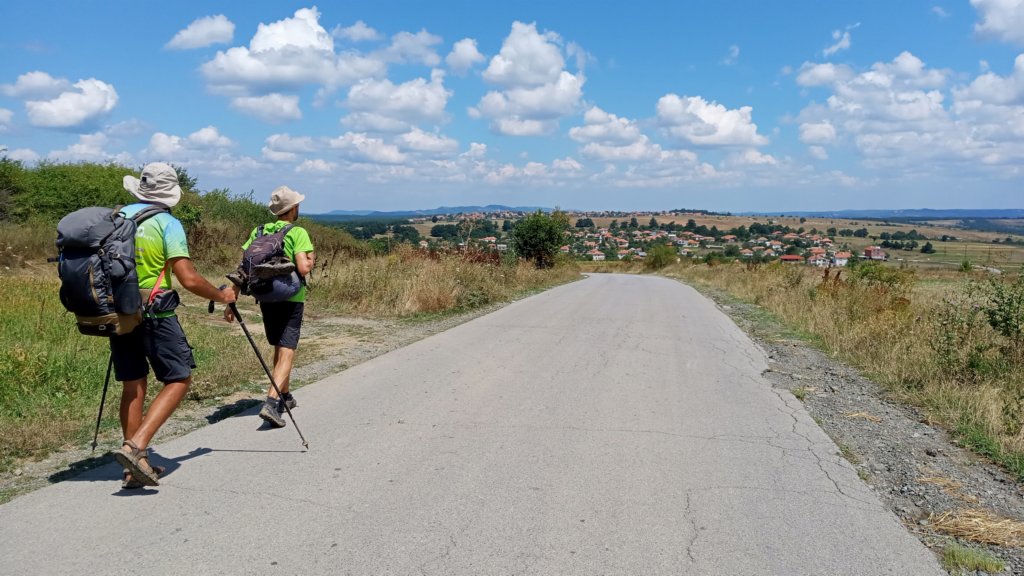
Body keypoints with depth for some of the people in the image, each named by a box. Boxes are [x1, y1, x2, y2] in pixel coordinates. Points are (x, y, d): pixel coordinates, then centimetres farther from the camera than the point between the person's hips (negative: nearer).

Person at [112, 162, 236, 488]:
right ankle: (136, 447, -13)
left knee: (133, 386, 11)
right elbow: (189, 280, -15)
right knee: (179, 380, 3)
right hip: (154, 314, -6)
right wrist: (221, 296, 1)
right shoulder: (168, 224, -9)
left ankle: (134, 469, 15)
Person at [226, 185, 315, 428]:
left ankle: (285, 396, 37)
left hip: (266, 299, 6)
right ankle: (271, 403, -20)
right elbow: (303, 269, -21)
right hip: (291, 299, -6)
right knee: (286, 353, -5)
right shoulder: (298, 233, -9)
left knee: (279, 348, 22)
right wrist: (311, 260, 2)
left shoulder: (258, 232, 6)